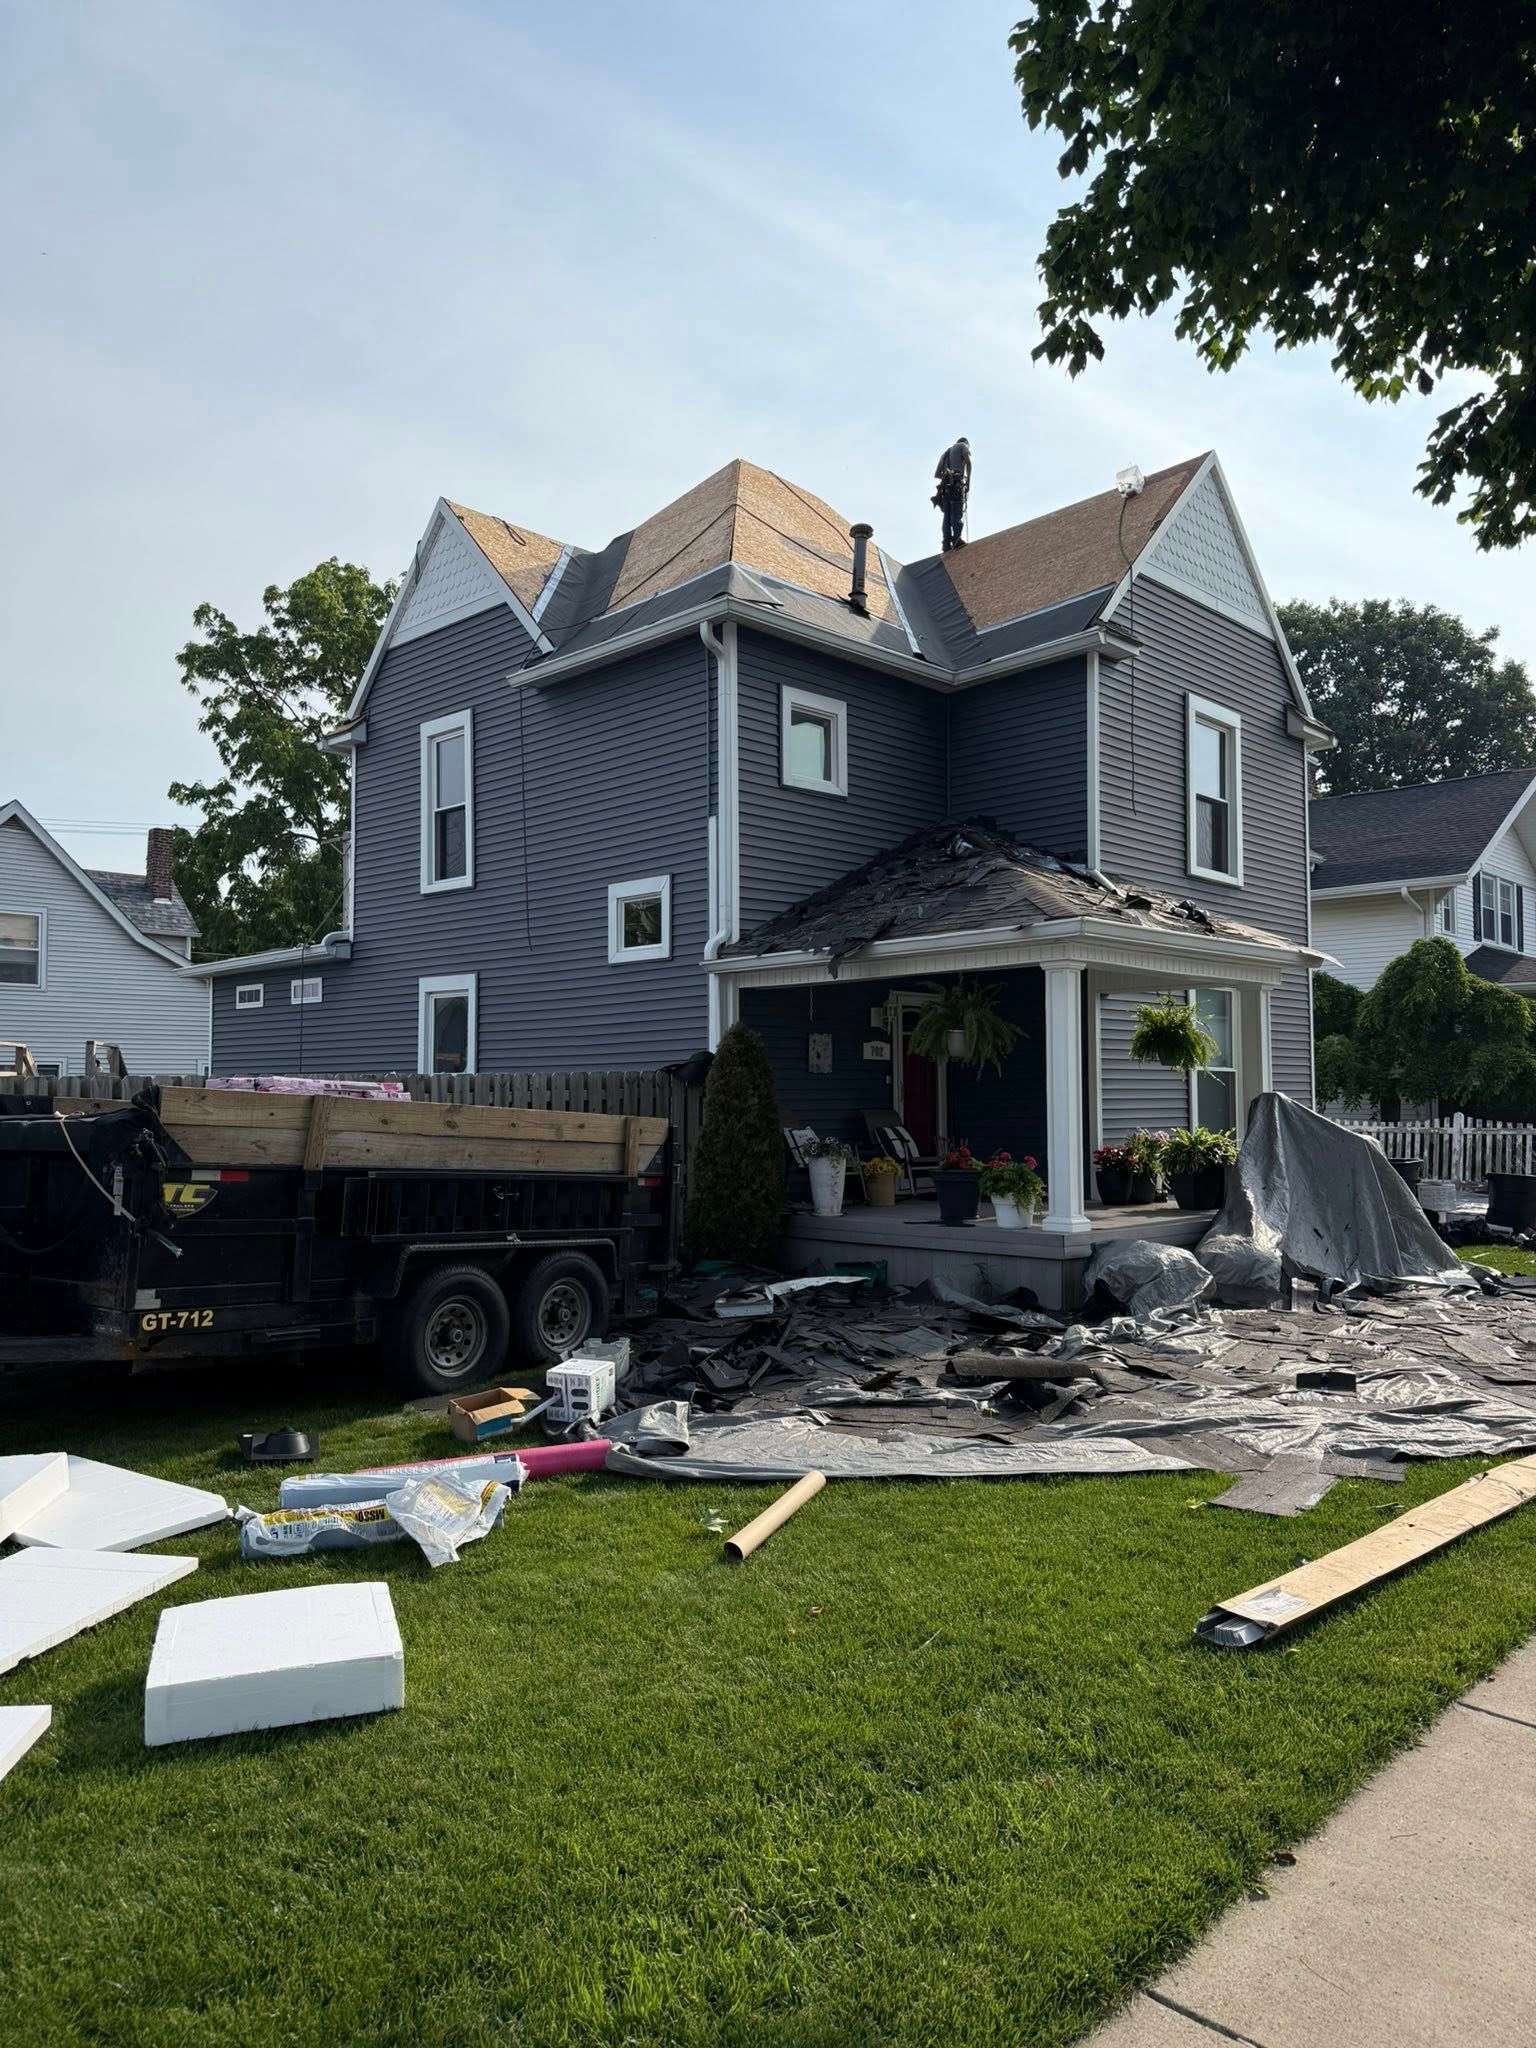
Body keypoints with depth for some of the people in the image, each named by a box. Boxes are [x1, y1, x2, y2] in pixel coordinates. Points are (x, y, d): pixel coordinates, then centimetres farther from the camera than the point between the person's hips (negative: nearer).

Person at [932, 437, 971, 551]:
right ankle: (957, 539, -30)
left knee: (947, 516, -1)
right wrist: (968, 481, -2)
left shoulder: (946, 453, 33)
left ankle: (947, 543, -12)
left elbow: (936, 474, 28)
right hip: (957, 484, -6)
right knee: (958, 514, -15)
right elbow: (968, 462, -3)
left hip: (945, 486, 6)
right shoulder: (963, 446, 16)